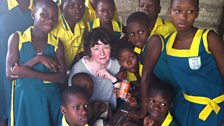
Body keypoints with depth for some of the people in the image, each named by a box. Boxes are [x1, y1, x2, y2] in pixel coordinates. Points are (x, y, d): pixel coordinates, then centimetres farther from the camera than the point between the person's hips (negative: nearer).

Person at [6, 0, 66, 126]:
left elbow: (61, 77, -6)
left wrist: (30, 73, -18)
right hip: (25, 98, -1)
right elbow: (10, 74, -9)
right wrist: (38, 59, -20)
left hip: (51, 99, 2)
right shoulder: (17, 38, -4)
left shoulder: (57, 43, 1)